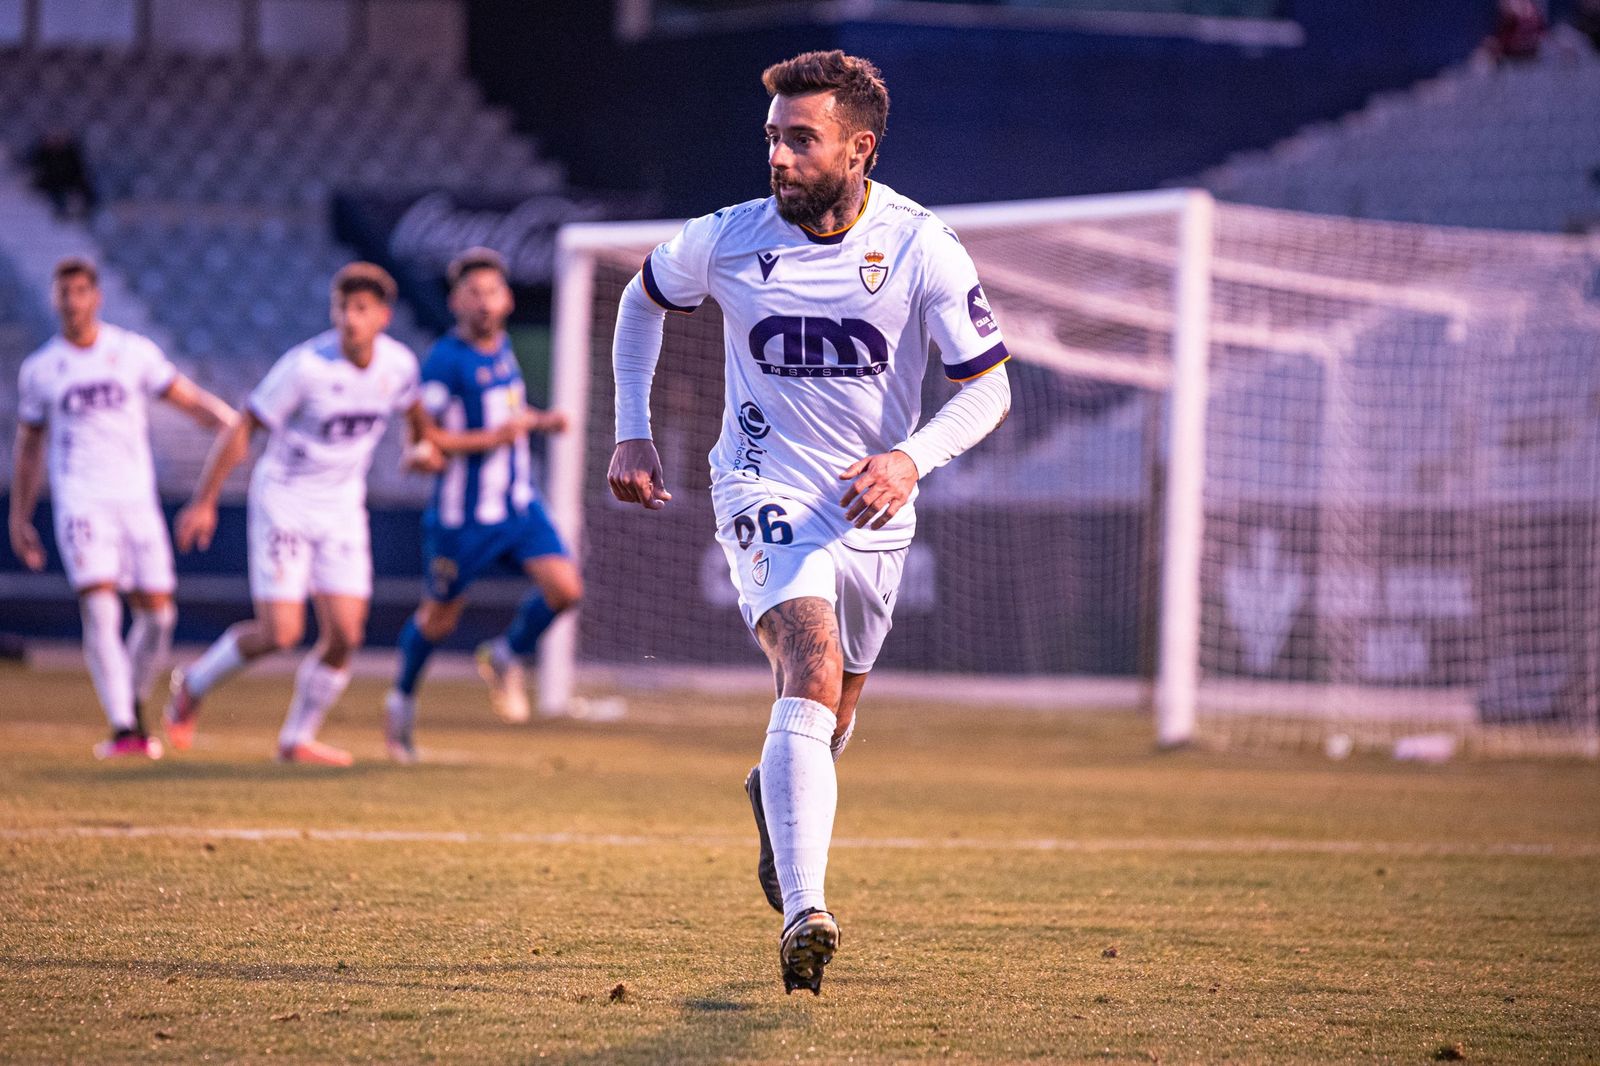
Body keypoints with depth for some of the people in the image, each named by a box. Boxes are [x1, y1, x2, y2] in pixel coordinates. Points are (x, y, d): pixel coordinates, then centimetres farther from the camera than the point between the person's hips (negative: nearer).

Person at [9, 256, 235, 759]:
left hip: (137, 498, 2)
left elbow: (185, 397, 6)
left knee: (157, 613, 0)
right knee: (99, 610, -18)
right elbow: (28, 446, 16)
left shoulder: (134, 352, 6)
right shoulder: (40, 369, 7)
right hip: (80, 503, -2)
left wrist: (223, 417, -17)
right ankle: (122, 729, -20)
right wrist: (19, 519, 16)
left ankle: (135, 707, 24)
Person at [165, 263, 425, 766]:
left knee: (345, 635, -5)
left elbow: (412, 409, 19)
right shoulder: (306, 366, -21)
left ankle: (298, 738, 14)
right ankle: (193, 684, 15)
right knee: (280, 634, -11)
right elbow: (242, 428, -15)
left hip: (343, 511, 5)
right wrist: (204, 502, -14)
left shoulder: (399, 364, -7)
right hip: (283, 503, -5)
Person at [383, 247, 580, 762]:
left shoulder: (502, 347, 6)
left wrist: (540, 421, 5)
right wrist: (491, 438, -24)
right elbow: (421, 437, -18)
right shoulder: (446, 361, -17)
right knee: (439, 618, 9)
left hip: (518, 503, 6)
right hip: (462, 516, -6)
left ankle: (506, 656, 14)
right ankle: (403, 700, 35)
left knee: (564, 587, -12)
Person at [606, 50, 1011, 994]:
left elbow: (989, 388, -9)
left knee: (830, 715, 17)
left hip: (874, 511, 2)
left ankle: (779, 805, 55)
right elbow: (644, 300, 13)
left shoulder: (922, 249, -12)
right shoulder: (726, 241, -9)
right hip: (768, 490, -2)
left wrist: (911, 458, -27)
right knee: (813, 673, -27)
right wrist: (633, 432, 6)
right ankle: (805, 917, -37)